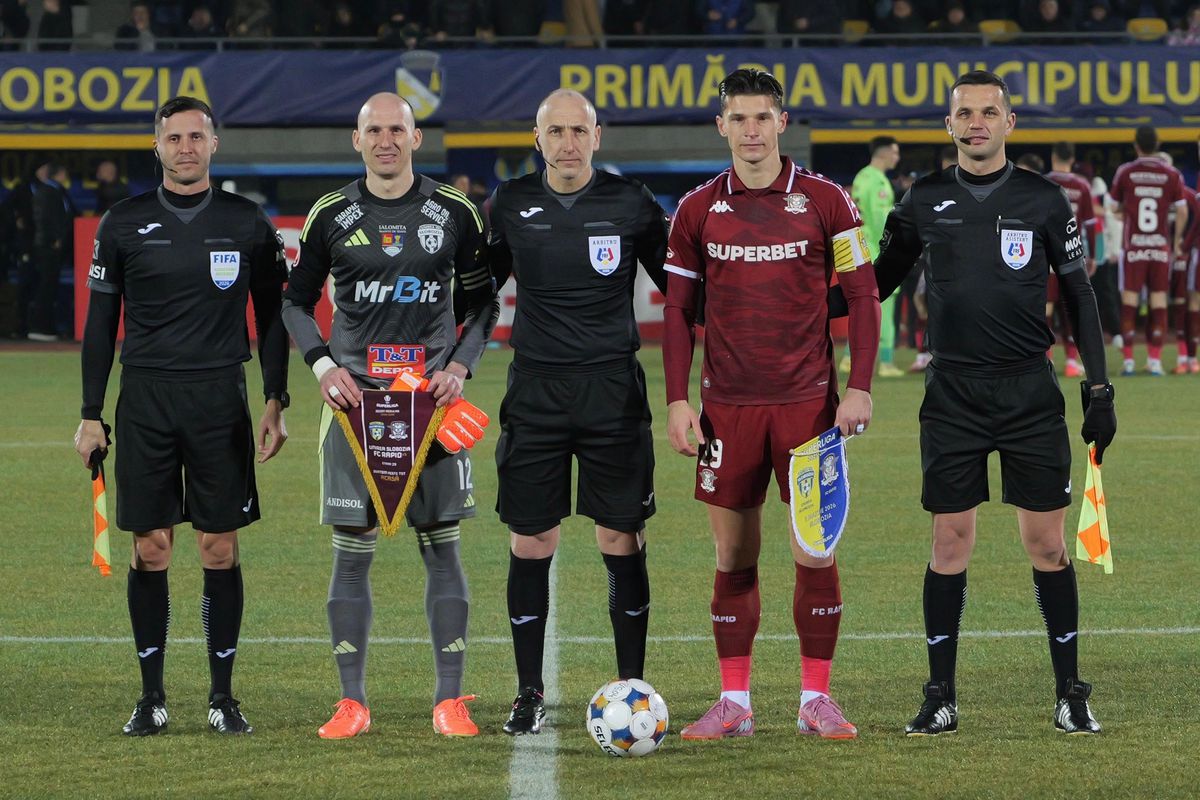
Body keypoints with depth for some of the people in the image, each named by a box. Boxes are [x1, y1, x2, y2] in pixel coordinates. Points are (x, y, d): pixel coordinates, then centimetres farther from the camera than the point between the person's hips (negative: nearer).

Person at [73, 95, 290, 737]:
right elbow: (100, 323, 8)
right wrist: (91, 416, 4)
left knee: (220, 548, 0)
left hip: (221, 401, 0)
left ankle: (223, 695, 8)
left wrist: (276, 403, 2)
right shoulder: (124, 224, 5)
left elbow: (271, 317, 9)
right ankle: (152, 697, 9)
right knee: (150, 548, 1)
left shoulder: (248, 223, 5)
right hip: (145, 400, 0)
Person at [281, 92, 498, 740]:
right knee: (351, 550, 0)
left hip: (432, 394, 0)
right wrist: (323, 365, -4)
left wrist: (460, 366, -4)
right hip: (353, 393, 0)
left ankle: (450, 700, 4)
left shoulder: (453, 213, 4)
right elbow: (296, 302, 11)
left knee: (441, 546, -1)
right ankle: (352, 703, 6)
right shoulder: (331, 215, 4)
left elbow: (483, 301, 11)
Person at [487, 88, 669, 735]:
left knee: (622, 541, -1)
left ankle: (631, 688, 9)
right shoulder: (510, 205, 4)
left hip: (613, 389, -1)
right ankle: (530, 694, 9)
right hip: (535, 389, 1)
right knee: (530, 543, 1)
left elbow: (678, 287, 9)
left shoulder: (630, 204, 0)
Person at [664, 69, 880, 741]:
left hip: (808, 402, -1)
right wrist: (678, 401, 1)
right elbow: (679, 311, 9)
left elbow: (863, 295, 2)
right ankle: (735, 702, 9)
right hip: (728, 407, 2)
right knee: (735, 555, 3)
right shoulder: (698, 211, 6)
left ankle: (818, 698, 6)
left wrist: (859, 387, -6)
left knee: (816, 550, -2)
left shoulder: (825, 201, 0)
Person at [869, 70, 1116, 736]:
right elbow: (880, 281, 16)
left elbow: (1079, 297, 7)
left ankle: (1070, 695, 7)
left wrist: (1098, 389, 2)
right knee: (949, 543, 0)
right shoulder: (924, 201, 5)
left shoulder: (1043, 201, 2)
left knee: (1046, 544, -1)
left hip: (1031, 394, -1)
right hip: (952, 395, 1)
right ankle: (940, 699, 7)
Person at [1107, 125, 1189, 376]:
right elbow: (1182, 211, -1)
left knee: (1130, 300, 3)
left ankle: (1128, 359, 1)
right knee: (1159, 299, 4)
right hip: (1161, 246, 1)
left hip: (1132, 246, -1)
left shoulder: (1125, 172, -3)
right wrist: (1177, 242, 10)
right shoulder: (1171, 175, -1)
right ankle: (1155, 359, 1)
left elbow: (1114, 208, 3)